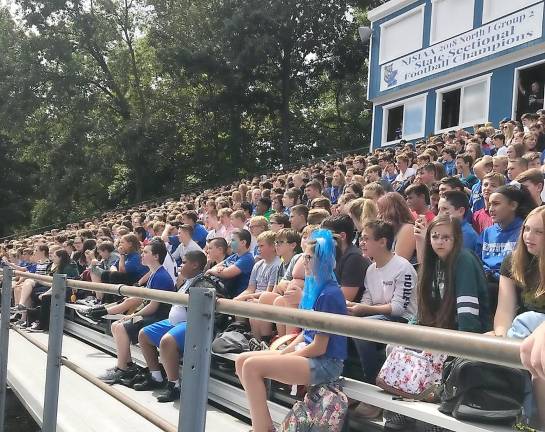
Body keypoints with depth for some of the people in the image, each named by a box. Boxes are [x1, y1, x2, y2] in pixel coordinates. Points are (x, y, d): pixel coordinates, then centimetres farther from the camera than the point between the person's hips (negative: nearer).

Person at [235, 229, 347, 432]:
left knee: (252, 366, -22)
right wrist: (283, 353, 4)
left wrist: (283, 357, -9)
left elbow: (319, 347, -17)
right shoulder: (313, 288, 11)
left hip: (325, 362, -10)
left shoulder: (329, 294, -17)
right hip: (306, 352, 10)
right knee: (242, 360, 2)